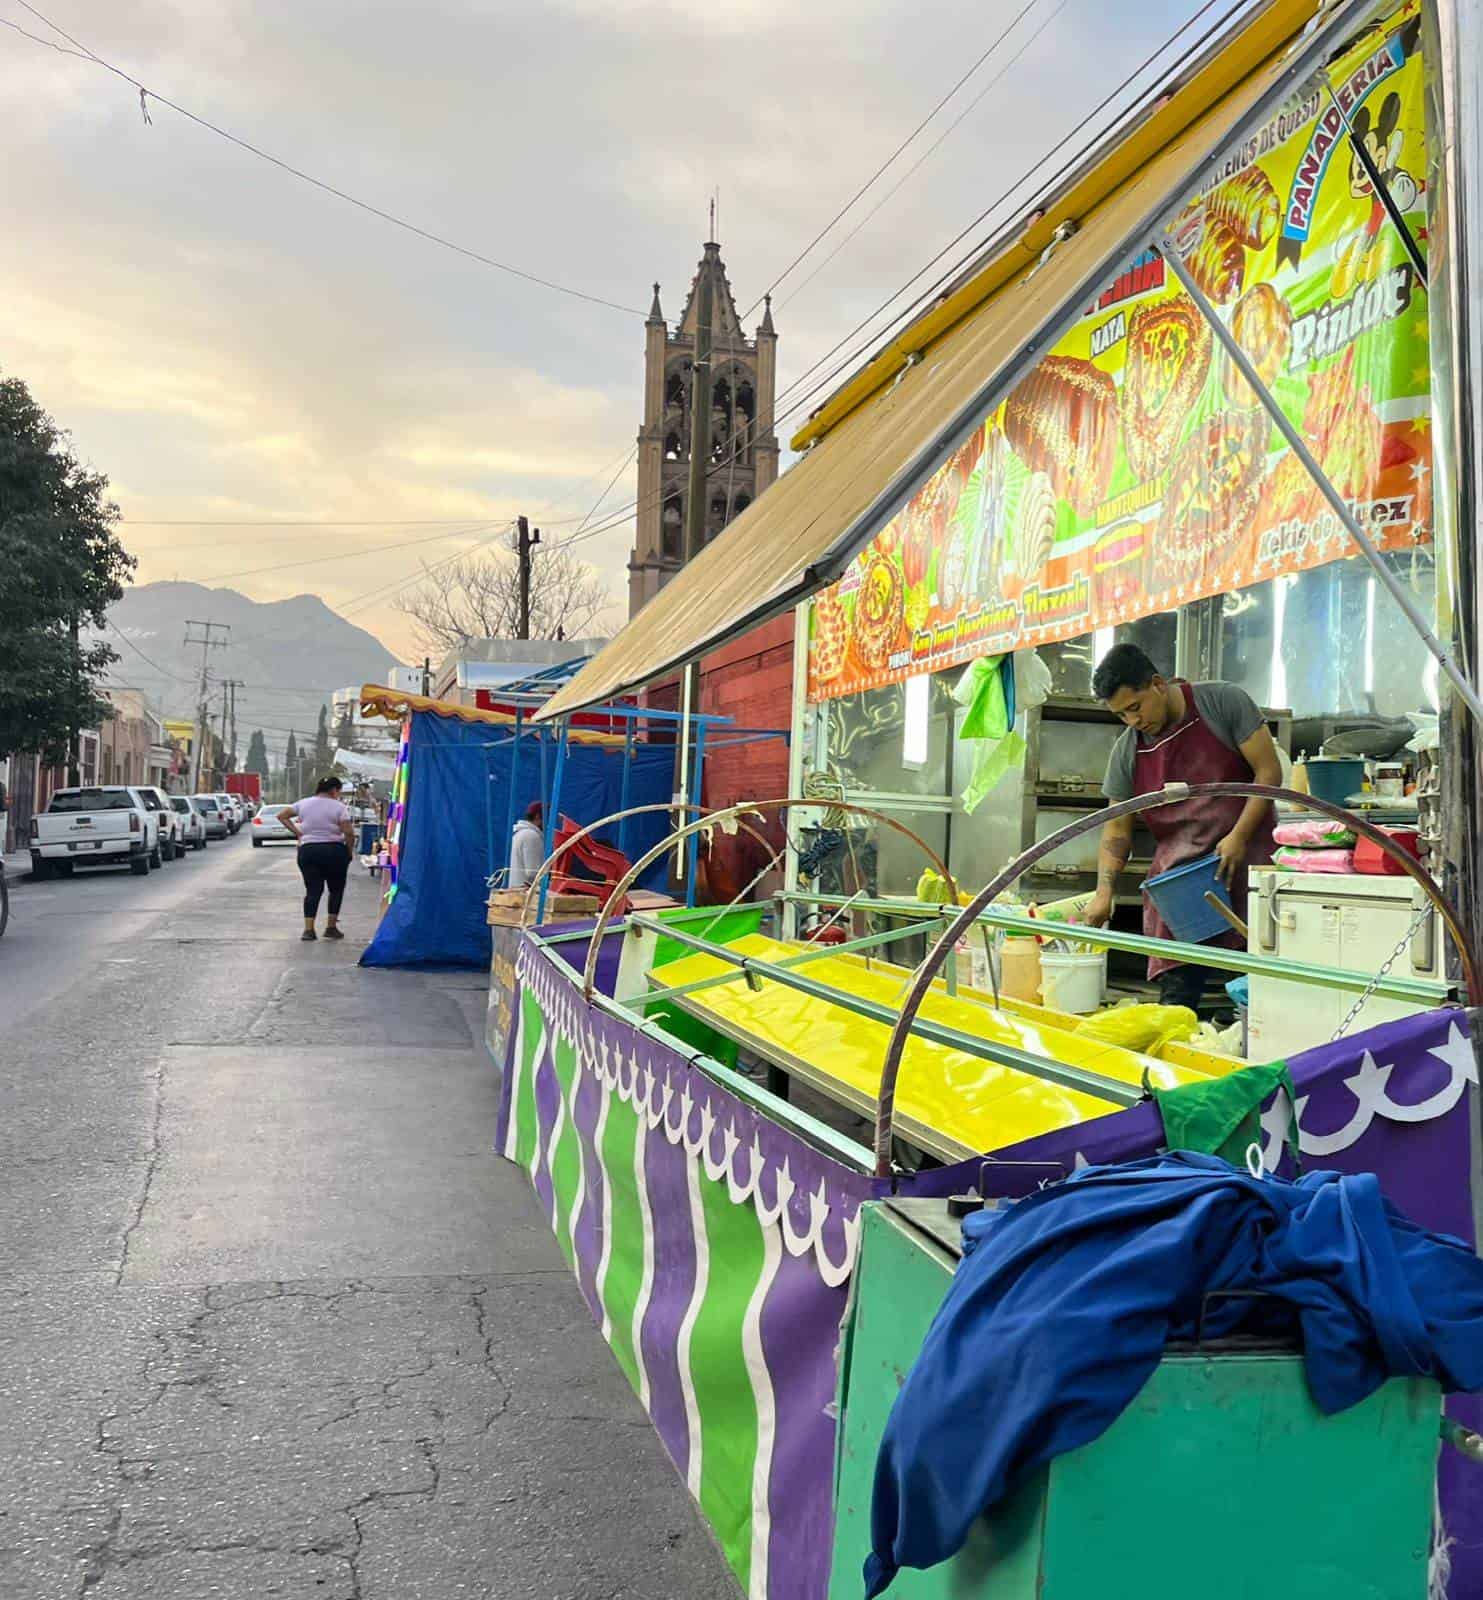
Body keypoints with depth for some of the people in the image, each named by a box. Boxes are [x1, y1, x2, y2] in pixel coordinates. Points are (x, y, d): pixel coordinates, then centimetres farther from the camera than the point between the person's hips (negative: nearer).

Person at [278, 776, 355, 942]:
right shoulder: (338, 807, -5)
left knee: (312, 890, 6)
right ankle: (331, 927, 11)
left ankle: (308, 929, -5)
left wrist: (296, 832, 8)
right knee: (336, 889, 12)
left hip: (307, 851, 4)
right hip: (334, 851, -4)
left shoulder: (303, 804, 8)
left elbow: (281, 816, 11)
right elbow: (349, 832, -13)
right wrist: (348, 850, 1)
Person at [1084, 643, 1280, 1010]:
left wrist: (1239, 836, -15)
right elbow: (1117, 828, 9)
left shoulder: (1224, 702, -4)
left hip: (1244, 863, -3)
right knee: (1176, 995, -1)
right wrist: (1104, 891, -3)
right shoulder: (1127, 750, 5)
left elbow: (1268, 770, -4)